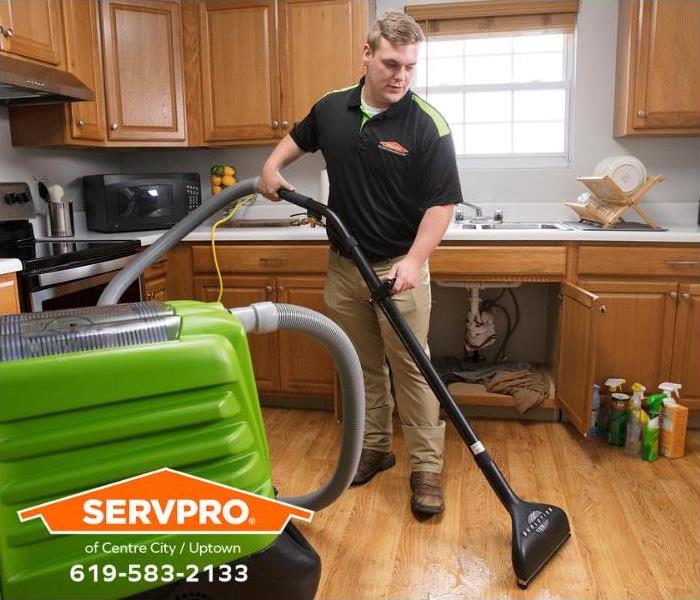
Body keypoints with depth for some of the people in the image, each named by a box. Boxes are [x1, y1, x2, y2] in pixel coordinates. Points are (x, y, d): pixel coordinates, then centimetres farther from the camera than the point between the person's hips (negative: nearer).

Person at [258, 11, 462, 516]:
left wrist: (414, 260, -27)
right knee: (363, 366, 14)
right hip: (343, 265, 5)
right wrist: (272, 166, 9)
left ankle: (427, 468, 12)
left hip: (399, 266, -4)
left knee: (411, 369, -1)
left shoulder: (428, 125, -13)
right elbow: (300, 137, 25)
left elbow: (442, 203, -15)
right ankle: (374, 448, 31)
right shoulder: (332, 108, 3)